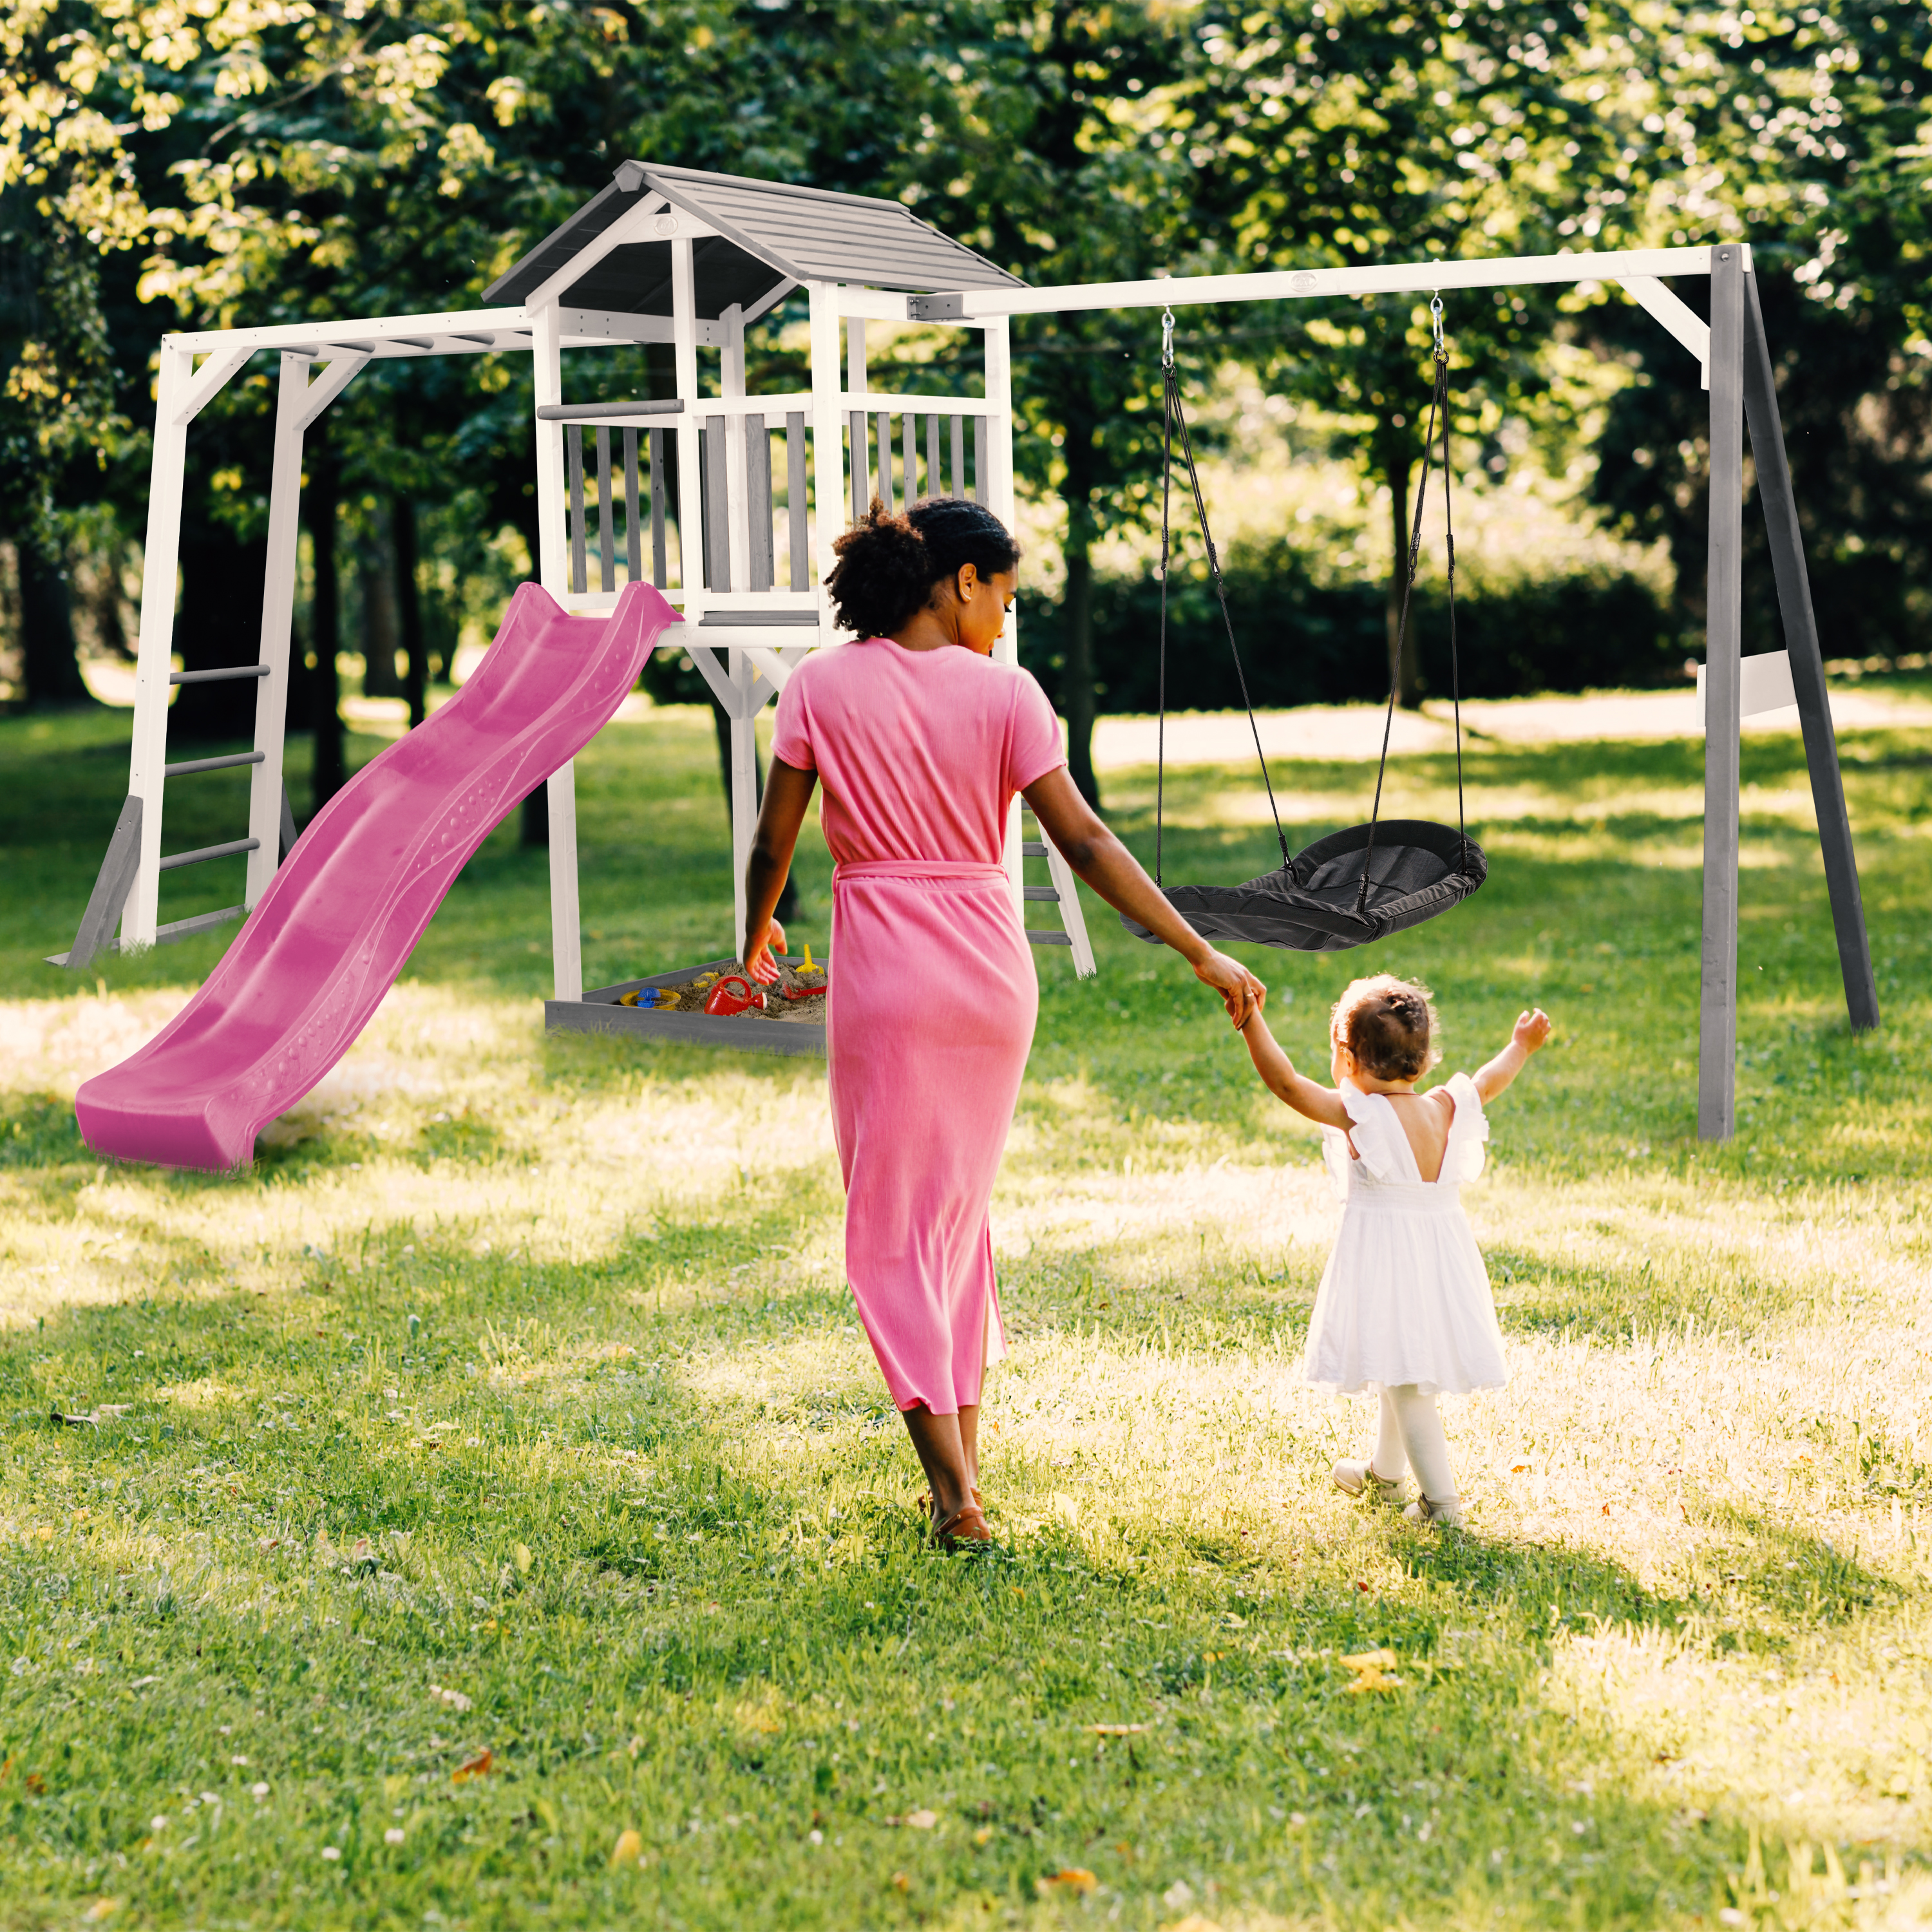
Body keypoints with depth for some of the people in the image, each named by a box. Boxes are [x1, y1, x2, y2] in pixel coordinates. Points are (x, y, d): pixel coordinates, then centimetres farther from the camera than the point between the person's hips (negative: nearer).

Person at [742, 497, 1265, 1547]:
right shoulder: (1004, 692, -3)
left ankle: (954, 1490, -3)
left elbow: (773, 842, 0)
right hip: (992, 964, 2)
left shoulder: (822, 685, -3)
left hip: (883, 968, -2)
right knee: (961, 1208, 19)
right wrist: (1202, 954, -3)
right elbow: (1085, 844, -7)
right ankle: (962, 1453, 24)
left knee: (892, 1229, 4)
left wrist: (755, 936, 21)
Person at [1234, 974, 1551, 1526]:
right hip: (1442, 1256, 7)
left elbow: (1285, 1082, -23)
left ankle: (1441, 1499, -4)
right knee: (1406, 1372, 24)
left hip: (1385, 1261, -7)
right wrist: (1521, 1047, 38)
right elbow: (1488, 1083, 20)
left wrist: (1250, 1019, -23)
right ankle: (1383, 1472, 43)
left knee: (1406, 1381, -3)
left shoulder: (1358, 1114, -17)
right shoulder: (1446, 1109, 1)